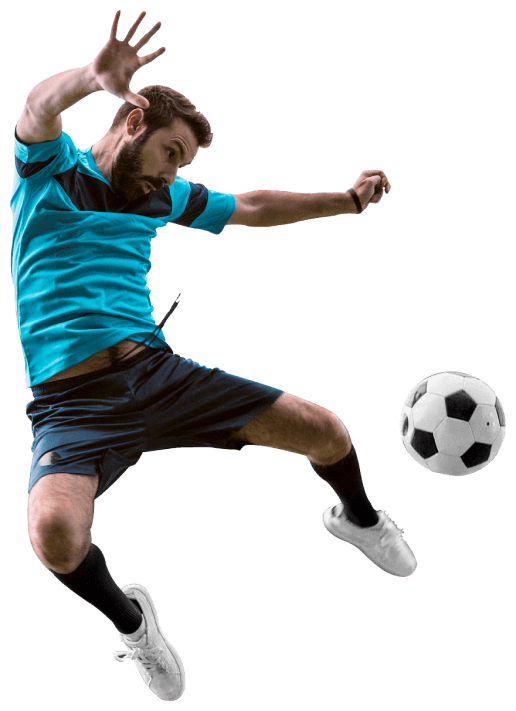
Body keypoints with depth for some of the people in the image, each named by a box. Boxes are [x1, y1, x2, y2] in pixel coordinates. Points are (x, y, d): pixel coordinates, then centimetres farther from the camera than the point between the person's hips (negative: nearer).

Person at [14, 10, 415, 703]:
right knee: (56, 537, -34)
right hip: (72, 402, -5)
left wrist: (345, 200, 23)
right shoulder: (52, 167, 0)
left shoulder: (163, 197, 17)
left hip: (158, 371, 5)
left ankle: (356, 518, 33)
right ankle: (129, 618, 0)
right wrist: (96, 76, -45)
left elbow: (249, 208, 31)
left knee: (326, 431, -4)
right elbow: (40, 105, -24)